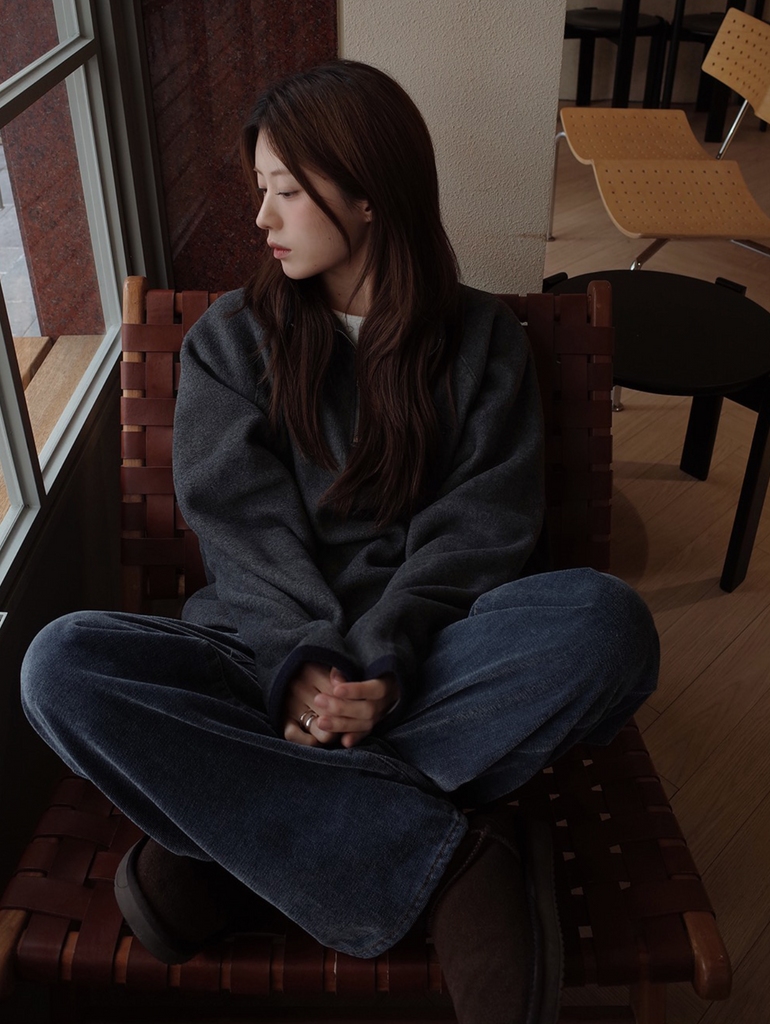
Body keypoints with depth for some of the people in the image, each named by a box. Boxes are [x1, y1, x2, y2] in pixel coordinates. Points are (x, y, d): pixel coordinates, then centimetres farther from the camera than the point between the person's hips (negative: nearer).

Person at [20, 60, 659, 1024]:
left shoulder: (482, 338, 7)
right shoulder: (230, 337, 9)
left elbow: (480, 528, -4)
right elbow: (242, 520, -3)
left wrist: (382, 663, -21)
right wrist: (299, 659, -21)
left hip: (427, 655, 0)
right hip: (269, 648, 1)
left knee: (604, 621, -30)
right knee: (63, 664, -27)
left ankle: (230, 827, -23)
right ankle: (444, 860, -27)